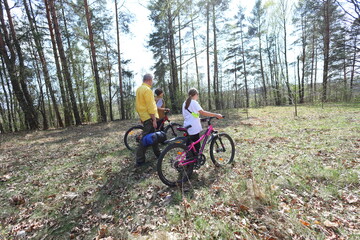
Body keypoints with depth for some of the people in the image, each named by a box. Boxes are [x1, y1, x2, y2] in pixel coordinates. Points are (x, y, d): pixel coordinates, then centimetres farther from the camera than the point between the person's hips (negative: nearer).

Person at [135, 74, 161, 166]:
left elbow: (137, 104, 20)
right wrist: (154, 119, -18)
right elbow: (150, 106, -21)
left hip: (143, 116, 10)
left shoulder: (139, 89, 15)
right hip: (149, 117, -10)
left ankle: (157, 153, 31)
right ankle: (139, 160, 1)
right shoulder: (147, 90, -16)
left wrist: (140, 115, 24)